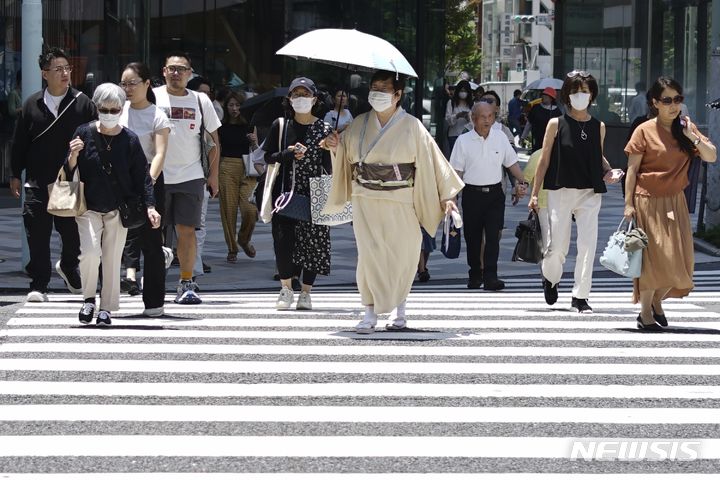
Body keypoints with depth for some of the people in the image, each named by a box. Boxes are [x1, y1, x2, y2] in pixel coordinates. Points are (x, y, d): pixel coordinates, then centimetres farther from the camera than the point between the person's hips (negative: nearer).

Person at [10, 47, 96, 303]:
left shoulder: (83, 104, 0)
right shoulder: (32, 105, 4)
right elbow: (19, 142, 10)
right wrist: (16, 174, 9)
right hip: (38, 183, 0)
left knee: (72, 232, 7)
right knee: (38, 234, -2)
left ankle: (68, 266, 36)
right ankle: (38, 285, 6)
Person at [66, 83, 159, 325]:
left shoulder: (129, 140, -3)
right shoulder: (84, 133, -4)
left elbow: (142, 175, 0)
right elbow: (69, 171, 1)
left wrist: (150, 207, -7)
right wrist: (73, 155, -20)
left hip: (118, 210, 1)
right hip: (89, 209, -1)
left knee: (112, 260, 2)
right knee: (89, 253, -18)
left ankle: (106, 309, 15)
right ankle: (88, 298, 6)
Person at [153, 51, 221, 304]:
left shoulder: (201, 101, 8)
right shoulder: (152, 97, 1)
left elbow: (214, 140, 14)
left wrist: (213, 175, 10)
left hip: (190, 176, 1)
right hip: (156, 176, -1)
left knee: (187, 230, -3)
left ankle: (186, 283, 2)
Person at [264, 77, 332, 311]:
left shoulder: (323, 129, 4)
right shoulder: (280, 126, 7)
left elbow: (328, 165, 4)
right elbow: (268, 156, 7)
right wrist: (288, 154, -10)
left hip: (313, 194, 0)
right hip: (285, 192, 0)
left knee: (312, 242, -1)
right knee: (283, 239, -7)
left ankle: (305, 292, 9)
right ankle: (286, 289, 10)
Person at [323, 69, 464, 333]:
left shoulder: (411, 126, -3)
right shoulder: (359, 124, 6)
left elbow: (432, 159, -2)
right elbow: (347, 158, 17)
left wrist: (446, 195, -5)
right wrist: (336, 148, -5)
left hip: (399, 203, -1)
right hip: (365, 201, 1)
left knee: (401, 255, 6)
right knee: (369, 253, -10)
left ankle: (398, 306, 28)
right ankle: (371, 312, -4)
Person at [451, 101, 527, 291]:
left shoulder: (500, 138, 6)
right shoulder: (463, 141, 0)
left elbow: (512, 163, 14)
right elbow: (457, 172, 1)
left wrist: (522, 182, 0)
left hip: (495, 193, 1)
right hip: (472, 194, -1)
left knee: (493, 236, -11)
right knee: (473, 238, 8)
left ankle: (490, 277, -14)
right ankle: (474, 275, 23)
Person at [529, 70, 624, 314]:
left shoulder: (598, 126, 7)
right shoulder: (556, 124, 0)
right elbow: (544, 160, 2)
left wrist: (608, 171, 1)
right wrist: (534, 193, 0)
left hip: (590, 193, 2)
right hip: (561, 192, -2)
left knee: (587, 245, -6)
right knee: (558, 246, 1)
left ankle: (580, 297, 2)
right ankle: (550, 278, 34)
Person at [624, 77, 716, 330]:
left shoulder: (686, 128, 6)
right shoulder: (645, 131, -6)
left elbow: (711, 157, -1)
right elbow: (632, 169, -5)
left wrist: (691, 137, -16)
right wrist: (628, 203, -11)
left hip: (675, 202, 4)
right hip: (648, 201, -4)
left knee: (677, 257, 3)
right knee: (652, 255, -5)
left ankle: (657, 302, 26)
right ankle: (645, 313, 7)